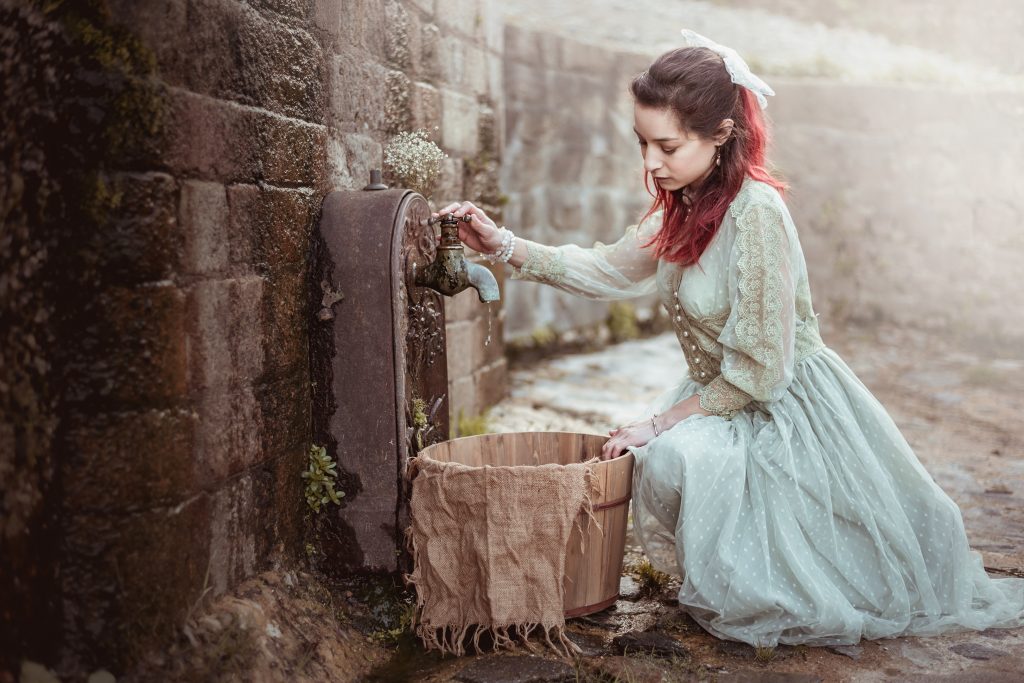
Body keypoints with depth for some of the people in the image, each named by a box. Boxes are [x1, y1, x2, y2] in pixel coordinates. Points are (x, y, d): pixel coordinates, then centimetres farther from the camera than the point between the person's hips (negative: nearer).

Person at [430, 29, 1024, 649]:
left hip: (787, 408, -8)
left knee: (674, 456, -27)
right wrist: (504, 244, 0)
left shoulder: (755, 212, -26)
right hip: (724, 398, 8)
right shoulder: (683, 209, 0)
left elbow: (758, 371, -24)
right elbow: (607, 271, 10)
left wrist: (660, 423, -16)